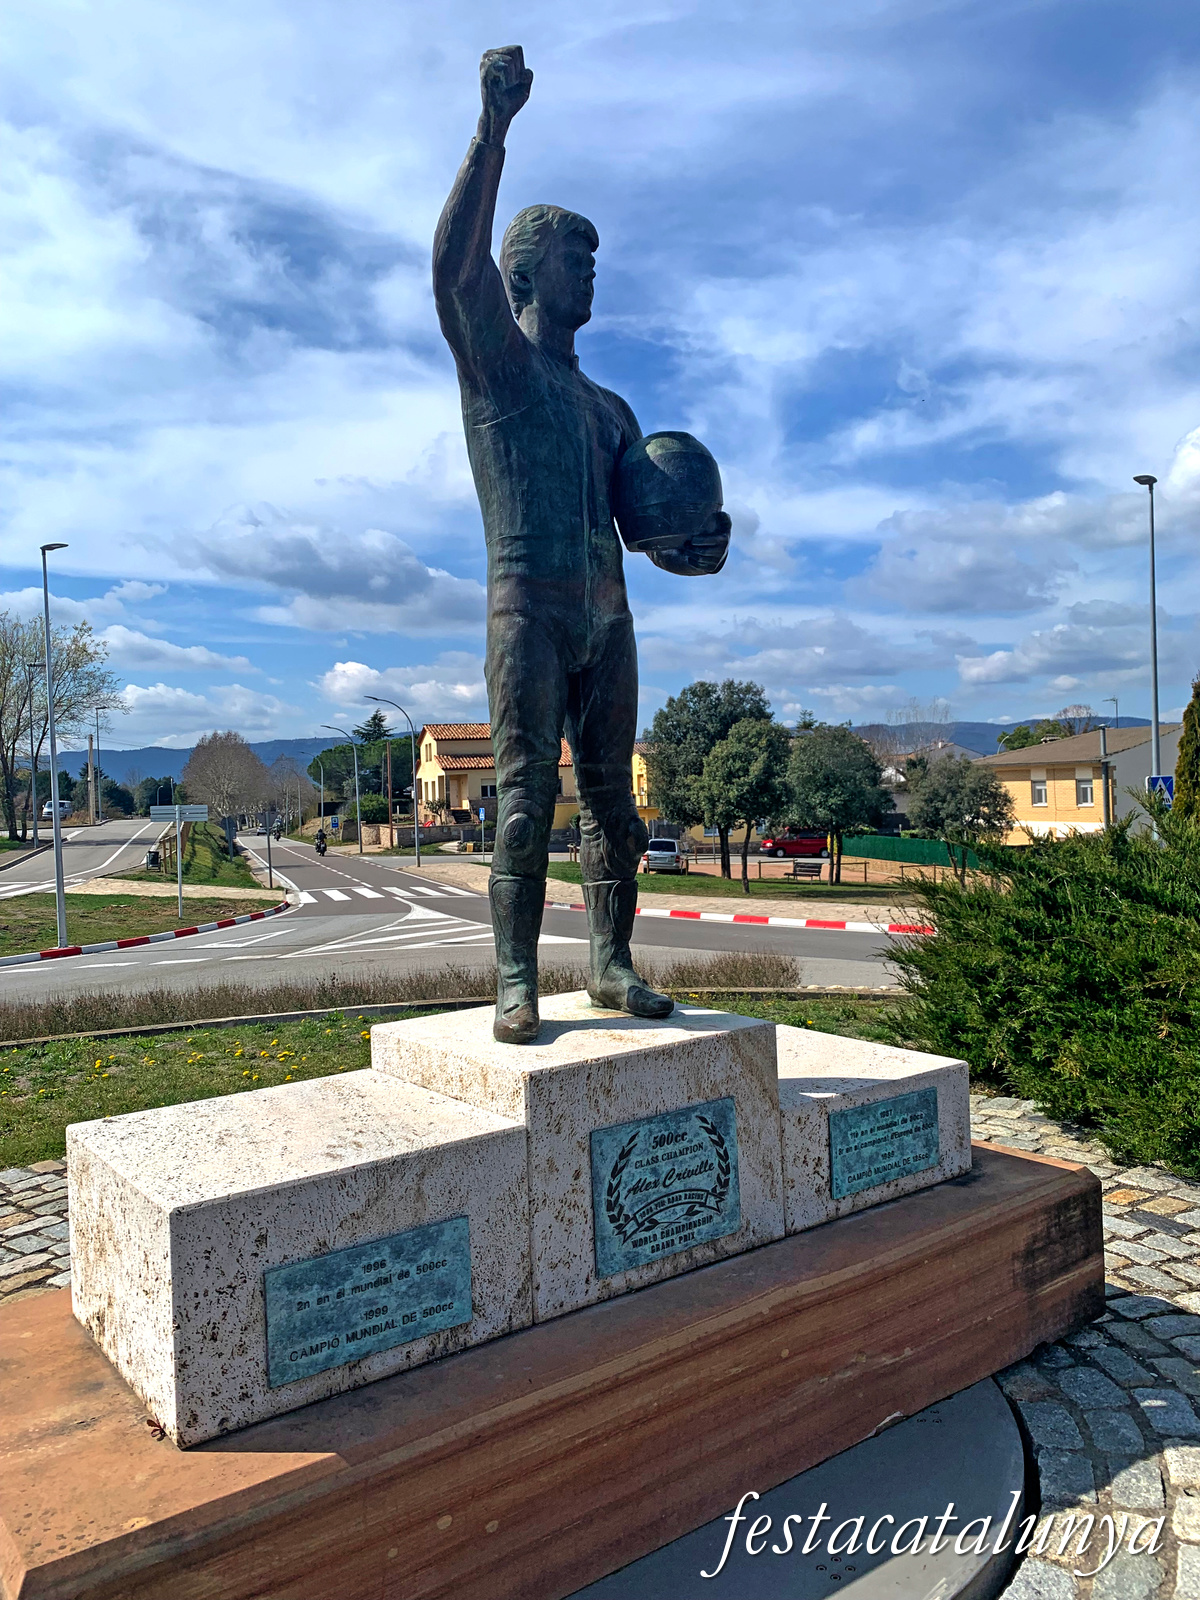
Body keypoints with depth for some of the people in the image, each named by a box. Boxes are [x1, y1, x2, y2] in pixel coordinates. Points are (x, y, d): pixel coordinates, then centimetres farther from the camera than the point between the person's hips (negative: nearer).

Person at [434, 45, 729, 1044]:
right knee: (528, 796, -9)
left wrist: (695, 550, 2)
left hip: (607, 615, 6)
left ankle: (613, 962, 8)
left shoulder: (610, 409, 26)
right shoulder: (496, 360, 10)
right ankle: (517, 979, -5)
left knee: (612, 798, 3)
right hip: (527, 606, -6)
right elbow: (456, 270, -10)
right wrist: (493, 130, -17)